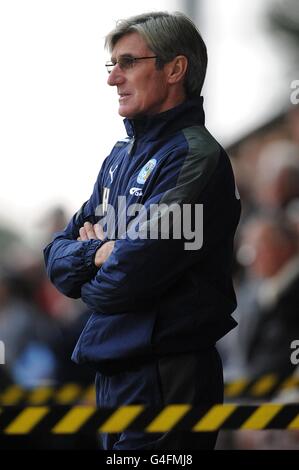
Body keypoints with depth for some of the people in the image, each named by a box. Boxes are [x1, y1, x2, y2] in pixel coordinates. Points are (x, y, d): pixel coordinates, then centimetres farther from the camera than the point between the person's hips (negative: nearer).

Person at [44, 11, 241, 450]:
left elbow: (131, 275, -21)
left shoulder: (194, 158, -14)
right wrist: (98, 253, -10)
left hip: (166, 380, -8)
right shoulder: (121, 156, 14)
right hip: (112, 372, 8)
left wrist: (88, 281, 0)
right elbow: (57, 256, 12)